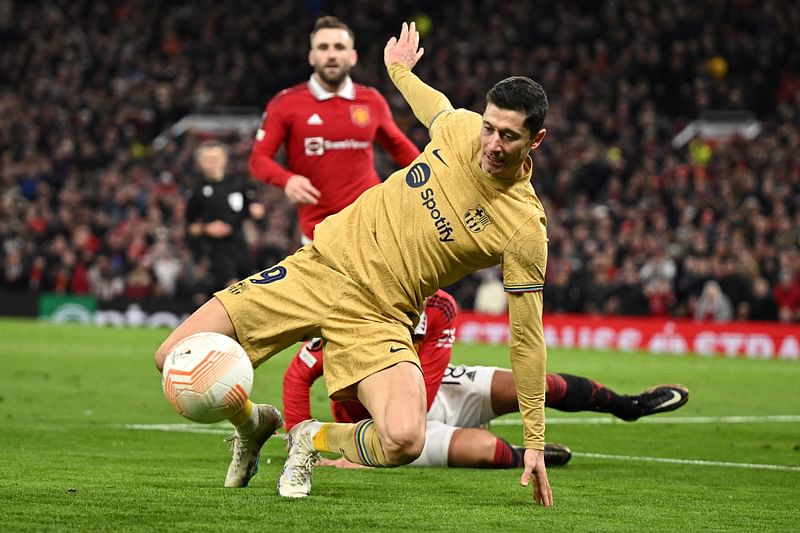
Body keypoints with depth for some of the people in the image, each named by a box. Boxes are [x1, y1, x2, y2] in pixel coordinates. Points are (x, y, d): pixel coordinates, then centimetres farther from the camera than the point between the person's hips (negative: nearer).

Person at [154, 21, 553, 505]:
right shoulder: (461, 128, -6)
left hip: (377, 318, -3)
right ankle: (253, 422, 27)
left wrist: (535, 443, -9)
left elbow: (528, 339, -10)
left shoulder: (525, 229, -16)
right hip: (323, 263, 4)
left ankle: (316, 438, 3)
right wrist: (400, 70, 40)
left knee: (404, 442, -33)